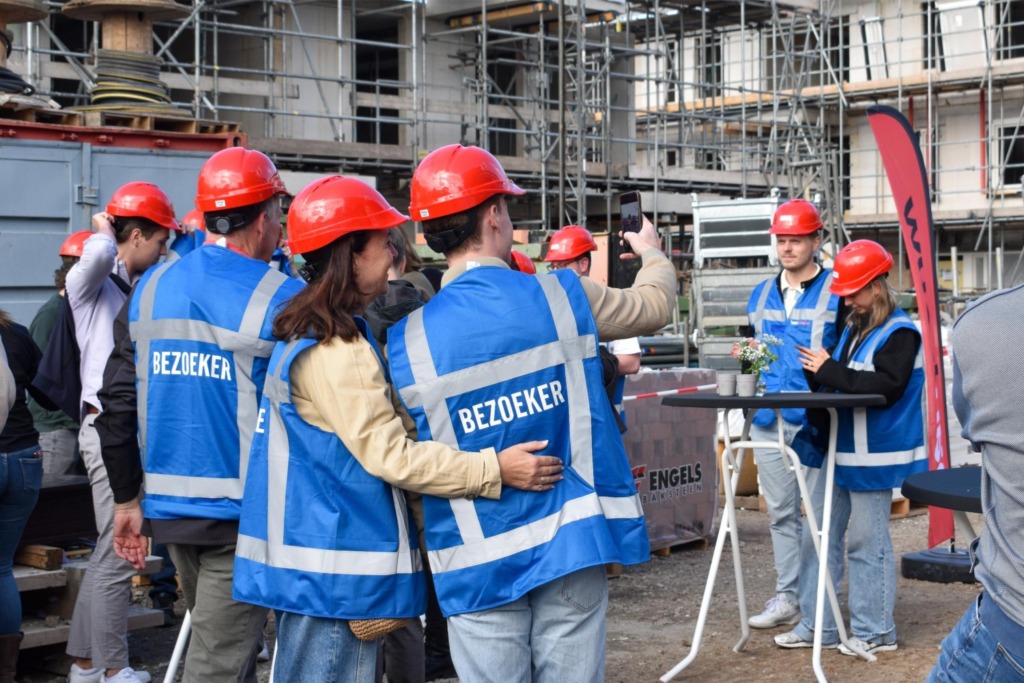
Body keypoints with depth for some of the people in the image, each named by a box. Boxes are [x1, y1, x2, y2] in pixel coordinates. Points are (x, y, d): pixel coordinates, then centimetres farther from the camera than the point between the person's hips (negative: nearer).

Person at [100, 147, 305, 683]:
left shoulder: (150, 289, 4)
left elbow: (117, 403, 5)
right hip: (242, 515, -6)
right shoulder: (281, 299, -13)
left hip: (170, 510, 6)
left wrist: (127, 499, 13)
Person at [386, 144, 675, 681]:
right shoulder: (563, 298, -4)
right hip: (570, 539, 1)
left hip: (480, 559, 0)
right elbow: (654, 307, 16)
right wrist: (653, 256, 37)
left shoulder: (408, 340, -7)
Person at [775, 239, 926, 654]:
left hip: (872, 457, -9)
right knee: (818, 536, 11)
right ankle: (816, 626, 19)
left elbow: (887, 387, -24)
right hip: (838, 450, 9)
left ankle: (875, 631, 11)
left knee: (867, 541, -1)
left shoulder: (899, 332, -11)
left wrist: (830, 370, -20)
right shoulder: (853, 327, 15)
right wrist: (818, 373, -1)